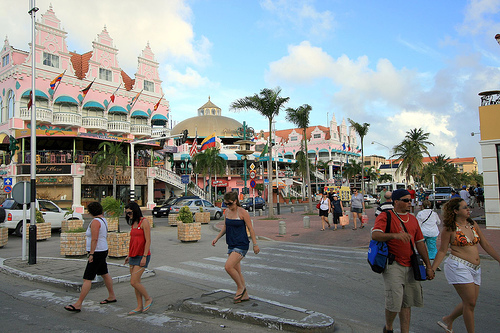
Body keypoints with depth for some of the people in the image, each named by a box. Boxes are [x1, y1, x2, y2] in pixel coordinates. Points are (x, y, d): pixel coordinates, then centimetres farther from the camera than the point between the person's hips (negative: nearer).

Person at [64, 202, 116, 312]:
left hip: (97, 252, -10)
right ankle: (112, 296, 31)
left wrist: (91, 254, -22)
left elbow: (94, 239, -24)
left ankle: (78, 304, -6)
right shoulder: (103, 220, 12)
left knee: (87, 279, -8)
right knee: (104, 274, 20)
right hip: (103, 250, 10)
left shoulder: (95, 221, -17)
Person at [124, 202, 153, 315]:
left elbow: (148, 240, -16)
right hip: (134, 256, 8)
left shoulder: (144, 222, -12)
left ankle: (148, 298, 12)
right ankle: (140, 307, 18)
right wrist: (129, 255, 19)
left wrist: (144, 257, -20)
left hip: (142, 256, -8)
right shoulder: (133, 223, 13)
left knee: (134, 282, -10)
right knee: (136, 282, 9)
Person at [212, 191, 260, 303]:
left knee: (228, 267, -19)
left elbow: (251, 229, -8)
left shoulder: (243, 212, -13)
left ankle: (241, 287, 3)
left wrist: (255, 244, -7)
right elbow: (225, 227, 18)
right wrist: (217, 238, 7)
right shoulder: (227, 212, 6)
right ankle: (244, 295, 25)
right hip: (231, 245, 8)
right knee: (237, 271, 11)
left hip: (241, 245, -7)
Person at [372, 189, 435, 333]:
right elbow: (375, 235, -22)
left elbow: (420, 243, 18)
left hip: (410, 266, 7)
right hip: (393, 265, -6)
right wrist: (395, 235, -38)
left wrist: (428, 266, 15)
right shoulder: (385, 216, -7)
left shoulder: (413, 219, 15)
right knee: (395, 301, -10)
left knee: (407, 303, 12)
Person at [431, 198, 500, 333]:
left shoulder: (473, 225, 9)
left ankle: (448, 320, 33)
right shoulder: (450, 229, -8)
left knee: (469, 303, 13)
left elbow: (486, 245, 14)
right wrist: (431, 269, -10)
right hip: (459, 266, -7)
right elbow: (442, 251, -6)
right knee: (470, 303, -5)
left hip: (475, 268, 7)